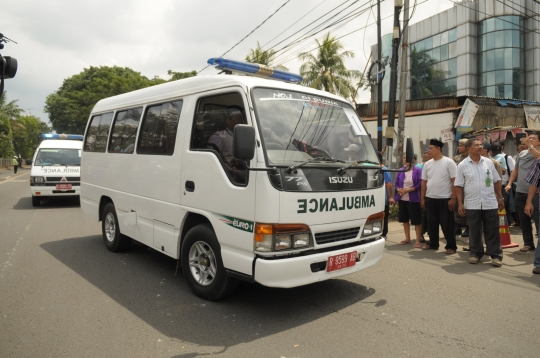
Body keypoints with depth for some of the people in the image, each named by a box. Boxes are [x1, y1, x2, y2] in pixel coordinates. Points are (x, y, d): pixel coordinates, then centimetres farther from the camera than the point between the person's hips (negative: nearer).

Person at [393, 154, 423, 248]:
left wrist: (408, 190, -16)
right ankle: (407, 238, 25)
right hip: (402, 199, 5)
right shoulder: (400, 171, 8)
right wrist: (399, 189, -11)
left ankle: (418, 241, 3)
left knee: (416, 220, -3)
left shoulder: (417, 170, -5)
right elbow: (396, 184, 10)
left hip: (413, 199, -5)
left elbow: (420, 184, -12)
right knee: (404, 219, 13)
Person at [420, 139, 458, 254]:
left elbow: (454, 181, -9)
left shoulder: (449, 162, -7)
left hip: (445, 199, -5)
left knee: (447, 224, 1)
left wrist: (453, 198, -14)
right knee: (431, 223, 12)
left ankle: (451, 246, 11)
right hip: (430, 198, 5)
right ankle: (433, 244, 26)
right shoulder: (427, 164, 8)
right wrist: (422, 198, 9)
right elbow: (424, 182, 12)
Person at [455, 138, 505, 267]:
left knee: (492, 231, 5)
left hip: (490, 203, 2)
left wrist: (500, 198, 10)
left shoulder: (489, 162, 6)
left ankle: (495, 255, 14)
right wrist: (460, 203, -6)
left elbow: (496, 181, 12)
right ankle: (475, 253, 21)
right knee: (474, 231, 8)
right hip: (472, 204, -2)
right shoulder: (462, 166, -2)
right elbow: (458, 186, -2)